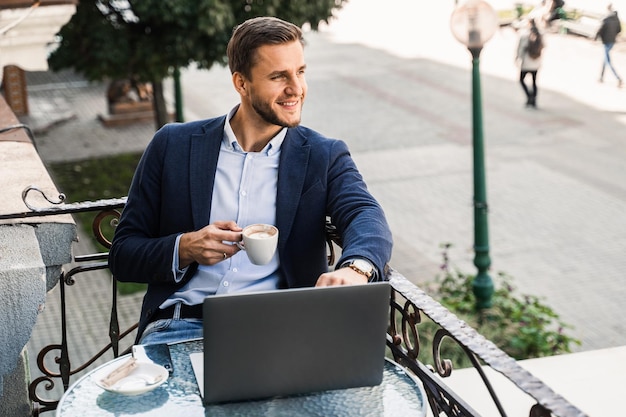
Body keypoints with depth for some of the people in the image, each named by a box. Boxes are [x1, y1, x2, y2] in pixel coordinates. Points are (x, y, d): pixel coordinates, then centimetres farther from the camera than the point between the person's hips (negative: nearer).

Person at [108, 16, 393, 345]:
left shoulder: (324, 157, 9)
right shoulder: (173, 145, 8)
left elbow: (367, 216, -11)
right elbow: (122, 254, 11)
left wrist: (355, 268, -36)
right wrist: (185, 249, -11)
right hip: (183, 323, 0)